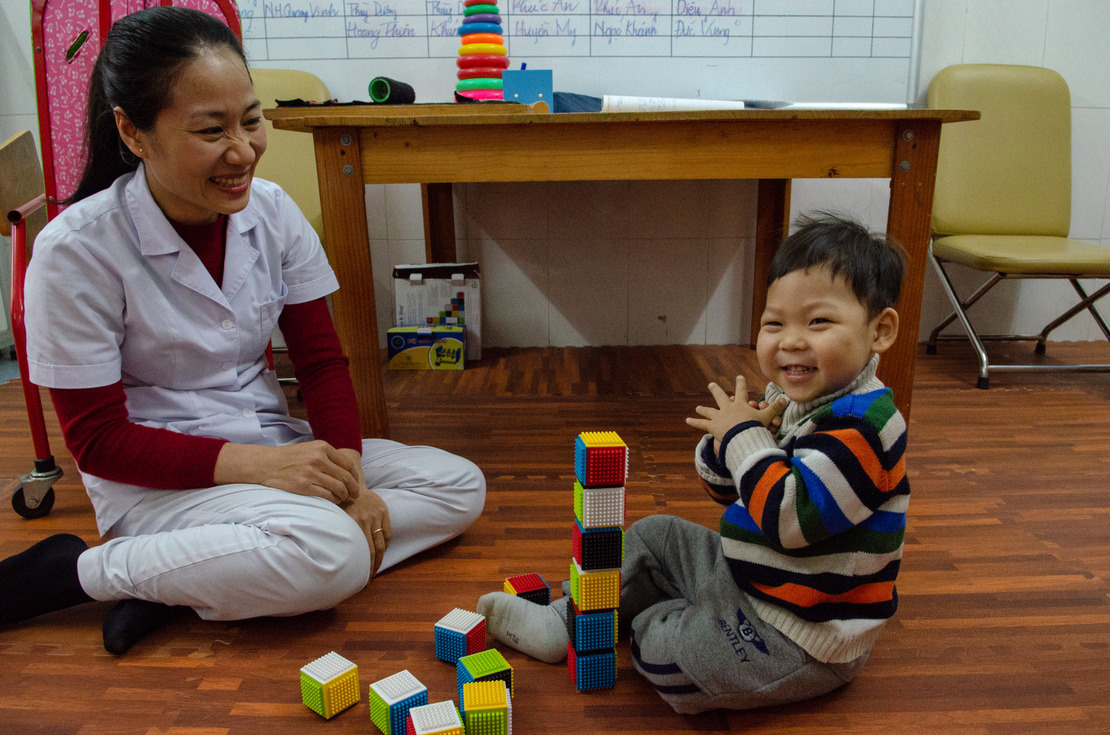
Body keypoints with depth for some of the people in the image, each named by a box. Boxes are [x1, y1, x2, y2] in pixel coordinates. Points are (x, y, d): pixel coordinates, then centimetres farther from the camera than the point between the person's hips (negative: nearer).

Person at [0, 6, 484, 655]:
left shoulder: (273, 212, -3)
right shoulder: (76, 251, -16)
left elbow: (321, 360, 1)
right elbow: (98, 440, -13)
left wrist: (347, 479, -14)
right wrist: (253, 464, -26)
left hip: (272, 448, 7)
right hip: (157, 476, -7)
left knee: (460, 487, -6)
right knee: (332, 555, -32)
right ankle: (83, 571, -10)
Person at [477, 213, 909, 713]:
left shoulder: (861, 426, -27)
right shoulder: (787, 398, 1)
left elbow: (790, 516, -35)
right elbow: (724, 489, 10)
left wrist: (744, 435, -24)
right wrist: (726, 441, -14)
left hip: (802, 641, -9)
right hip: (744, 573, 9)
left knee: (671, 658, -22)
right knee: (654, 536, 15)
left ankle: (653, 625, 14)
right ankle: (568, 623, 24)